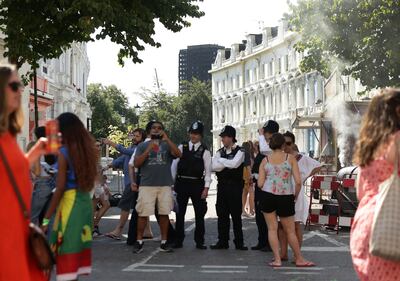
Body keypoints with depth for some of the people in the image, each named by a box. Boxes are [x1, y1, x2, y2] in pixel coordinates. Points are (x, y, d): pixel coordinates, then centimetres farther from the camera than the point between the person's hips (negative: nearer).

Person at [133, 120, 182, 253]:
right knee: (143, 214, -3)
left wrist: (167, 139, -14)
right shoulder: (142, 146, 10)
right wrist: (148, 150, -11)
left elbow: (178, 154, -8)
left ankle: (164, 242, 11)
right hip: (147, 185, -1)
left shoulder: (167, 145, 11)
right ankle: (139, 242, 5)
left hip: (165, 185, 1)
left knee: (164, 214, 3)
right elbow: (136, 163, -1)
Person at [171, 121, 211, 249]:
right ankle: (178, 241, 14)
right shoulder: (182, 147, 4)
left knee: (200, 214, 4)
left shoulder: (205, 151, 0)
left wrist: (206, 188, -9)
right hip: (181, 183, 1)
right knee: (180, 213, 6)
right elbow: (174, 165, 5)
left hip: (197, 184, -1)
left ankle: (199, 241, 14)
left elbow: (208, 170, -2)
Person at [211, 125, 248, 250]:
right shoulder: (220, 152, 12)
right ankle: (222, 241, 14)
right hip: (222, 186, 5)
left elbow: (235, 163, -21)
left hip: (235, 186, -5)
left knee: (236, 215, -1)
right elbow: (214, 167, -4)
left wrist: (221, 161, -8)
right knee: (222, 214, 7)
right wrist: (228, 164, -10)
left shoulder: (240, 151, -2)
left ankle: (239, 242, 7)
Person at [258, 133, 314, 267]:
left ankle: (277, 260, 5)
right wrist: (295, 195, 10)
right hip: (285, 197, -1)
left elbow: (260, 184, 1)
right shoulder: (290, 158, 1)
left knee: (272, 228, 8)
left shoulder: (265, 160, 5)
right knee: (290, 230, 11)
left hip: (267, 195, 1)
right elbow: (298, 181, -6)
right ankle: (299, 259, 22)